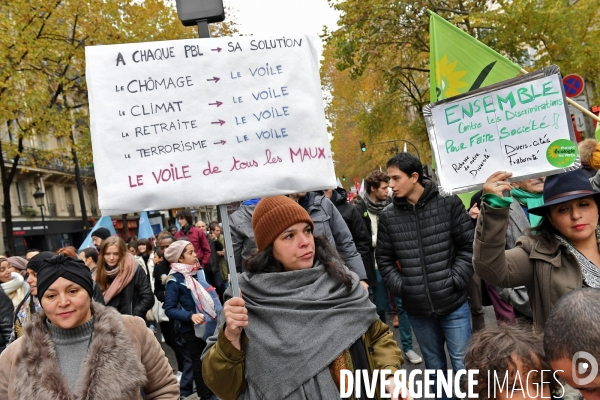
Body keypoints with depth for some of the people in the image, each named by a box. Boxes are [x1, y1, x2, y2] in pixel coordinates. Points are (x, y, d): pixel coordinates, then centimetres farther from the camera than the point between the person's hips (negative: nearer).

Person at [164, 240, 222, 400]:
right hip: (193, 330, -5)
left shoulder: (199, 272, 3)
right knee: (200, 364, 8)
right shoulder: (175, 281, -13)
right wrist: (190, 316, -28)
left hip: (210, 325, 5)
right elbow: (169, 309, -16)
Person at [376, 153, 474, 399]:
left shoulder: (449, 203, -5)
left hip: (453, 302, -2)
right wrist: (400, 286, -4)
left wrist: (455, 280, -9)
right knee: (434, 364, 18)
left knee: (463, 362, 8)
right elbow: (384, 259, 7)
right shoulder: (388, 216, -1)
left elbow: (469, 245, -2)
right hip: (417, 308, 2)